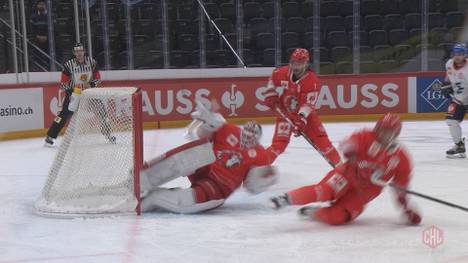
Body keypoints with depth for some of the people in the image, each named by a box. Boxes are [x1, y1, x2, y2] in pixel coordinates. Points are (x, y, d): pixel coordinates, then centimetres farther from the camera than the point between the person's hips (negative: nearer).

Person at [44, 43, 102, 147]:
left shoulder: (92, 62, -4)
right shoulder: (69, 65, -11)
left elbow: (97, 78, 2)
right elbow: (63, 82, -6)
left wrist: (91, 85, -17)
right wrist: (69, 93, -18)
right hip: (74, 92, -3)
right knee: (65, 113, -13)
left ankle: (107, 132, 19)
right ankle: (50, 136, -9)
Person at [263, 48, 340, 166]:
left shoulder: (312, 81, -21)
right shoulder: (281, 73, -13)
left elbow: (308, 103, -26)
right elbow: (272, 79, 12)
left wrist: (301, 119, -38)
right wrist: (270, 95, -2)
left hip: (305, 113, 0)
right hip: (285, 112, 1)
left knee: (321, 138, -7)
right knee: (280, 141, -14)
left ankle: (338, 164, 4)